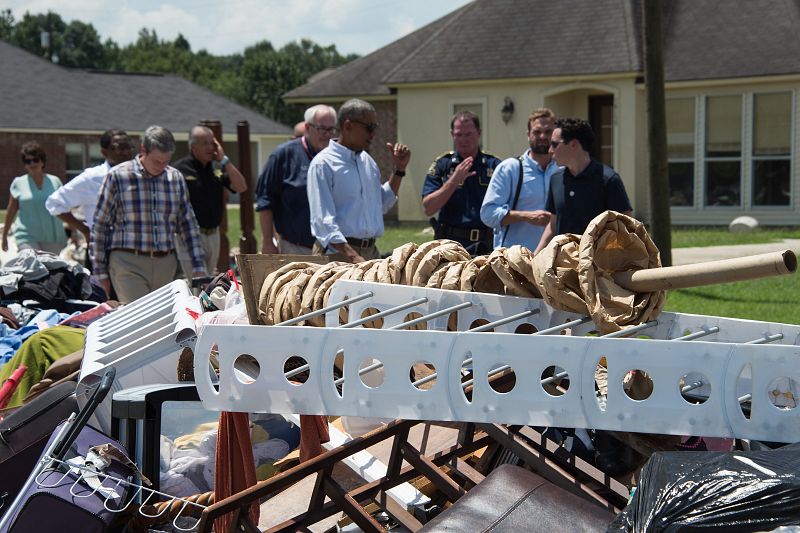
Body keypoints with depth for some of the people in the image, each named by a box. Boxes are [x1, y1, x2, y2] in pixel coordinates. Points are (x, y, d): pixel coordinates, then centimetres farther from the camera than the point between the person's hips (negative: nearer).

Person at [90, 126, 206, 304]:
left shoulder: (176, 178, 10)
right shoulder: (117, 176, -2)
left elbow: (188, 224, 16)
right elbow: (99, 226, 1)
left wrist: (199, 267, 11)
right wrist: (101, 272, -1)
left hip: (166, 264, 4)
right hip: (128, 263, -4)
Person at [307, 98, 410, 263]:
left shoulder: (367, 160, 15)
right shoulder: (323, 164, -8)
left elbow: (383, 204, 26)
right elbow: (323, 221, -16)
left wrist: (400, 169, 17)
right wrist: (353, 257, -25)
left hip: (370, 250, 7)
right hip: (337, 251, -6)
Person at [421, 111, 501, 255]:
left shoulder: (493, 165, 6)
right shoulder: (441, 164, 5)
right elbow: (428, 209, -4)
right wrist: (454, 180, -13)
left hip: (485, 246, 1)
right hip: (449, 244, -1)